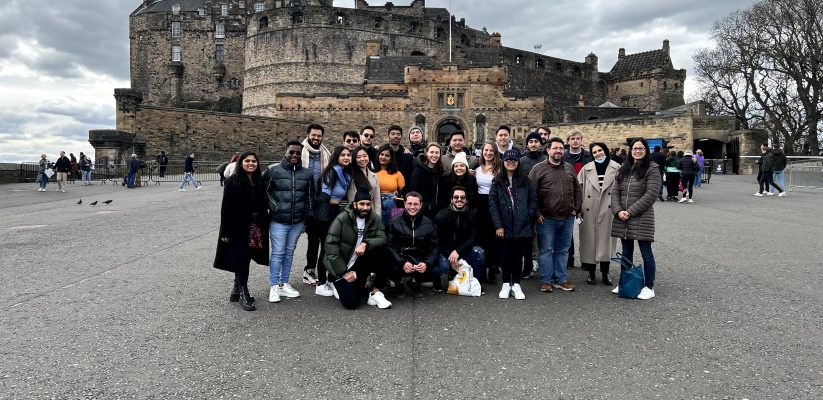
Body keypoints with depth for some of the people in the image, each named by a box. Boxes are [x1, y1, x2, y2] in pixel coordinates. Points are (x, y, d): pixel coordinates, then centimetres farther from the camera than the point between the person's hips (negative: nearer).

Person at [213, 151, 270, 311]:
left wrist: (263, 226, 9)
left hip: (256, 228, 5)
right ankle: (243, 294, 8)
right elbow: (226, 207, -10)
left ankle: (237, 290, 28)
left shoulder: (259, 181, 8)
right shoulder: (233, 181, -8)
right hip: (239, 228, -5)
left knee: (244, 260, 14)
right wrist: (225, 231, -13)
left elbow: (264, 205, 12)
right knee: (240, 260, 0)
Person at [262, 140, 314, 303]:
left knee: (289, 253, 12)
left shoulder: (306, 174, 7)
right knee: (277, 253, -3)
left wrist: (306, 212, 9)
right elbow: (265, 191, 0)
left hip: (298, 222, 4)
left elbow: (310, 195, 16)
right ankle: (274, 287, 6)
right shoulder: (272, 170, -4)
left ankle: (284, 284, 22)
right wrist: (274, 207, -7)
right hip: (278, 221, -4)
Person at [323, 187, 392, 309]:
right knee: (351, 302, -21)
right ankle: (340, 283, 14)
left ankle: (375, 293, -11)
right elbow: (330, 245, -15)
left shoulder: (375, 219, 0)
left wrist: (365, 243, -33)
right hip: (341, 268, -3)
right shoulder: (342, 218, -11)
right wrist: (344, 272, -18)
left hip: (361, 264, 3)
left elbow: (382, 239, -13)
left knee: (383, 252, -24)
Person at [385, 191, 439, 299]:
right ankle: (399, 284, 7)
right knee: (393, 270, -34)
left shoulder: (429, 224, 5)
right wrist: (402, 263, -26)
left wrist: (427, 263, -20)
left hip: (420, 260, 2)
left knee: (434, 272, -24)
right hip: (399, 258, -2)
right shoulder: (395, 223, -1)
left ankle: (414, 282, 12)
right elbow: (390, 247, -8)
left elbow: (434, 248, 1)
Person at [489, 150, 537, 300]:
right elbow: (492, 203, -3)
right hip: (504, 226, 0)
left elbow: (533, 199, 9)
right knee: (505, 256, 7)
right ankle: (506, 284, 19)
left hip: (521, 226, 1)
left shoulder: (525, 181, 6)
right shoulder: (497, 182, 2)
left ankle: (516, 285, 16)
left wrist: (529, 215, -4)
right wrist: (498, 225, -9)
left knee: (518, 256, 6)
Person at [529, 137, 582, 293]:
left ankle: (560, 279, 20)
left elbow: (577, 191, 18)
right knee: (546, 250, 2)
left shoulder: (570, 169, 13)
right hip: (546, 219, -4)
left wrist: (577, 208, 8)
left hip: (567, 218, 4)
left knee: (563, 250, 11)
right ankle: (546, 280, 10)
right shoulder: (538, 169, -2)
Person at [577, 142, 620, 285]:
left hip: (608, 210, -1)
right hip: (589, 212, 1)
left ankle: (605, 273, 15)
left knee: (606, 240, 4)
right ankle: (591, 273, 15)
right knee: (590, 241, 4)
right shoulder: (586, 169, 5)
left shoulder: (616, 168, 2)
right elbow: (578, 188, 6)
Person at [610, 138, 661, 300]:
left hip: (642, 218, -5)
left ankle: (649, 287, 11)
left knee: (646, 253, 1)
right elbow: (615, 192, 9)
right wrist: (618, 211, -8)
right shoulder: (623, 170, 13)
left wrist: (630, 212, -15)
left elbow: (650, 195, -13)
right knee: (626, 253, 14)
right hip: (622, 218, 5)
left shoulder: (651, 170, -4)